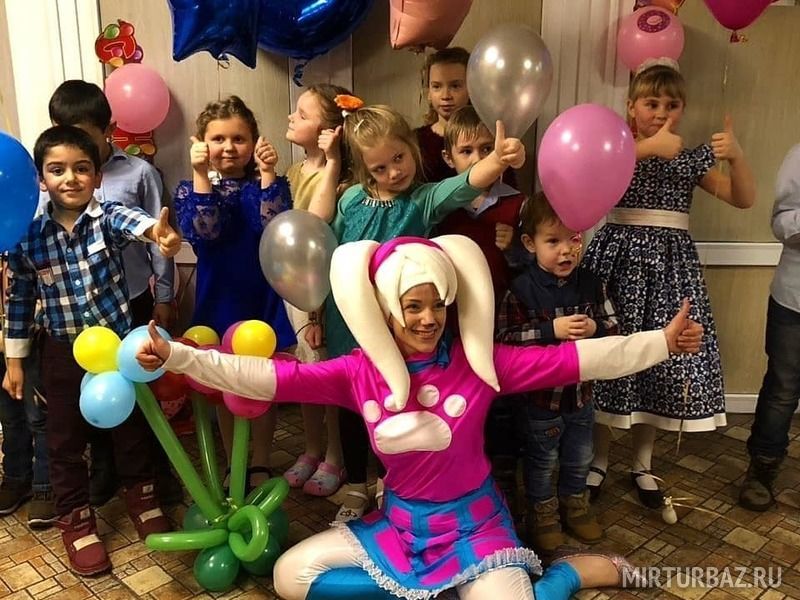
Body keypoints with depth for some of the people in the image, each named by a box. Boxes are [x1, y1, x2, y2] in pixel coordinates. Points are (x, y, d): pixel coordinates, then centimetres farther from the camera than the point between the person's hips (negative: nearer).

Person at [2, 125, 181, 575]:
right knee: (66, 438, 12)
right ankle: (76, 520, 32)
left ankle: (142, 495, 39)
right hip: (64, 353, 1)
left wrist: (156, 231, -62)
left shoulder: (107, 217, -13)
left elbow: (131, 220, -38)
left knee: (132, 423, 15)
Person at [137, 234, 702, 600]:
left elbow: (570, 359, -13)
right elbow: (272, 376, -17)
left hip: (473, 521, -3)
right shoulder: (360, 371, -11)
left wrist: (663, 342, -14)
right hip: (398, 522, 3)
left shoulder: (479, 361, -15)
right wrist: (176, 356, -24)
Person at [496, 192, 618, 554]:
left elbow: (613, 332, -2)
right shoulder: (521, 290, -20)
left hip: (580, 393, 4)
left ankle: (574, 503, 48)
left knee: (579, 459, 24)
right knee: (541, 461, 18)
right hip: (538, 398, -4)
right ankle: (541, 510, 41)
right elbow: (504, 340, -27)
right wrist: (552, 330, -32)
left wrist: (595, 329, -24)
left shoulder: (591, 285, -6)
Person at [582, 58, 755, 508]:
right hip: (623, 255, -3)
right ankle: (599, 456, 19)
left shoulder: (691, 158, 11)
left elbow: (744, 200, 8)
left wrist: (737, 155, -8)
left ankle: (642, 463, 22)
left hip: (671, 260, 4)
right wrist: (650, 147, -24)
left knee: (665, 356, 5)